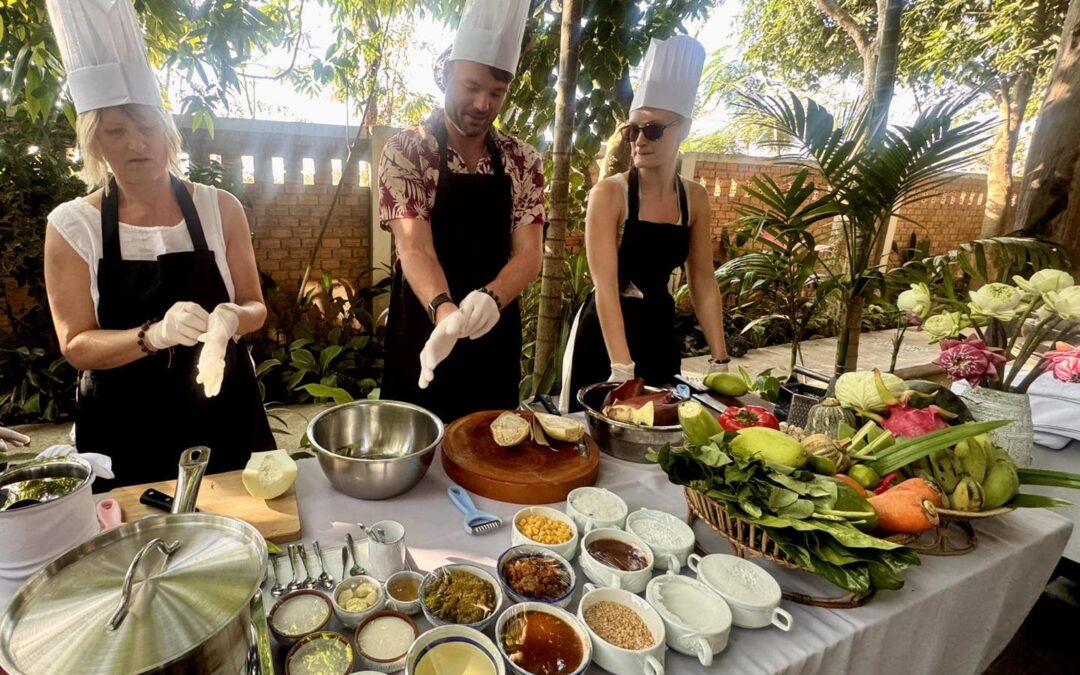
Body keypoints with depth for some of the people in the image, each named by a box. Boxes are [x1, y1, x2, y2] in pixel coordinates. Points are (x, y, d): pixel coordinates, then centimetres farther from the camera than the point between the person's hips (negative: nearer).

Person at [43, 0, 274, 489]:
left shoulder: (219, 208, -4)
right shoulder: (71, 226, -6)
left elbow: (255, 308, 1)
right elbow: (76, 345, -6)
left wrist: (231, 319, -23)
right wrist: (154, 335, -26)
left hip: (223, 415, 1)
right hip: (124, 430, 0)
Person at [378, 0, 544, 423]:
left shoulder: (523, 160, 2)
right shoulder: (406, 150, -7)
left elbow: (528, 254, -6)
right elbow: (414, 247, -19)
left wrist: (491, 297, -28)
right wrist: (444, 310, -39)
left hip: (496, 338, 3)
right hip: (424, 336, -2)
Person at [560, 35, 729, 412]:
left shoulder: (694, 199, 0)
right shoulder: (609, 193, -14)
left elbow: (703, 285, 4)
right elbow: (605, 285, -22)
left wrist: (720, 359, 0)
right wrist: (622, 368, -29)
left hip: (660, 331, 5)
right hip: (606, 332, -4)